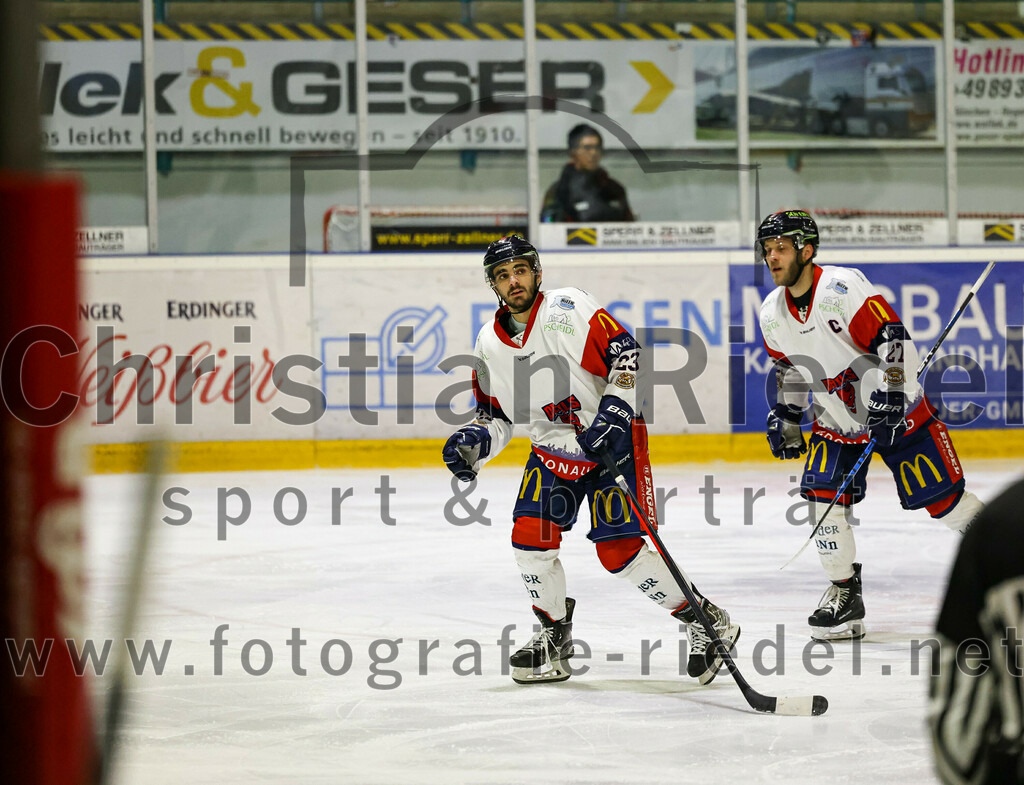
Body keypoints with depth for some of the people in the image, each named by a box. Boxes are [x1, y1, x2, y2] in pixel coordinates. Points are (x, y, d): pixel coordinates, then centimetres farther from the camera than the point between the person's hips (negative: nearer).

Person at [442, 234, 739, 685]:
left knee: (619, 551, -14)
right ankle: (554, 634, 13)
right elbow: (496, 415, 10)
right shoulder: (489, 345, 0)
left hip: (612, 439, -6)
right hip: (553, 450, 6)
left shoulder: (570, 309, -17)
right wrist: (475, 441, -10)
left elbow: (625, 353, -18)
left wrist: (614, 414, -27)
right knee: (529, 537, -8)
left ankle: (704, 620, 0)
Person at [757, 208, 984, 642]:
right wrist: (784, 415, 11)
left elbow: (892, 337, -26)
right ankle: (844, 594, 4)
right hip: (836, 420, 5)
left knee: (944, 498, -4)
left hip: (895, 409, -5)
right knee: (824, 498, -11)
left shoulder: (843, 288, -24)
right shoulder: (772, 314, -1)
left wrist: (891, 389, -34)